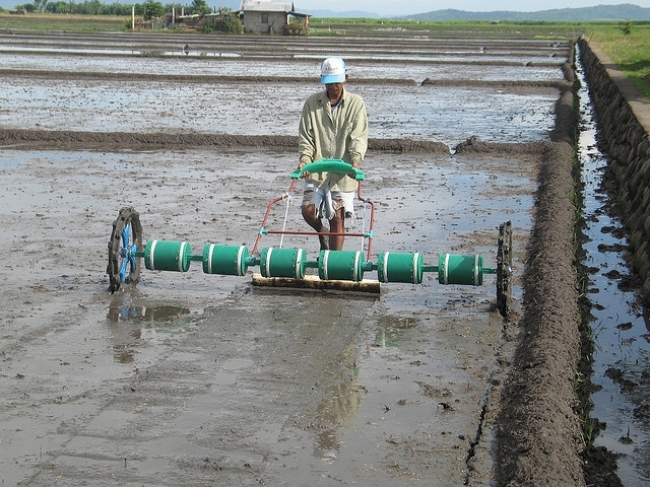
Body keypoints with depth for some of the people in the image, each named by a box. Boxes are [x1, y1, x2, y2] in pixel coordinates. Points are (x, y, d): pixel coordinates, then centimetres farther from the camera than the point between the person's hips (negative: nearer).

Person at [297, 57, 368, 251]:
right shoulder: (312, 103, 6)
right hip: (317, 168, 2)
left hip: (343, 171, -2)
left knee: (337, 219, 1)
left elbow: (359, 137, -7)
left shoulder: (356, 103, 1)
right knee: (308, 210, -10)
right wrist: (304, 159, -12)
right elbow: (305, 136, 5)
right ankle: (323, 235, 24)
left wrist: (356, 160, -24)